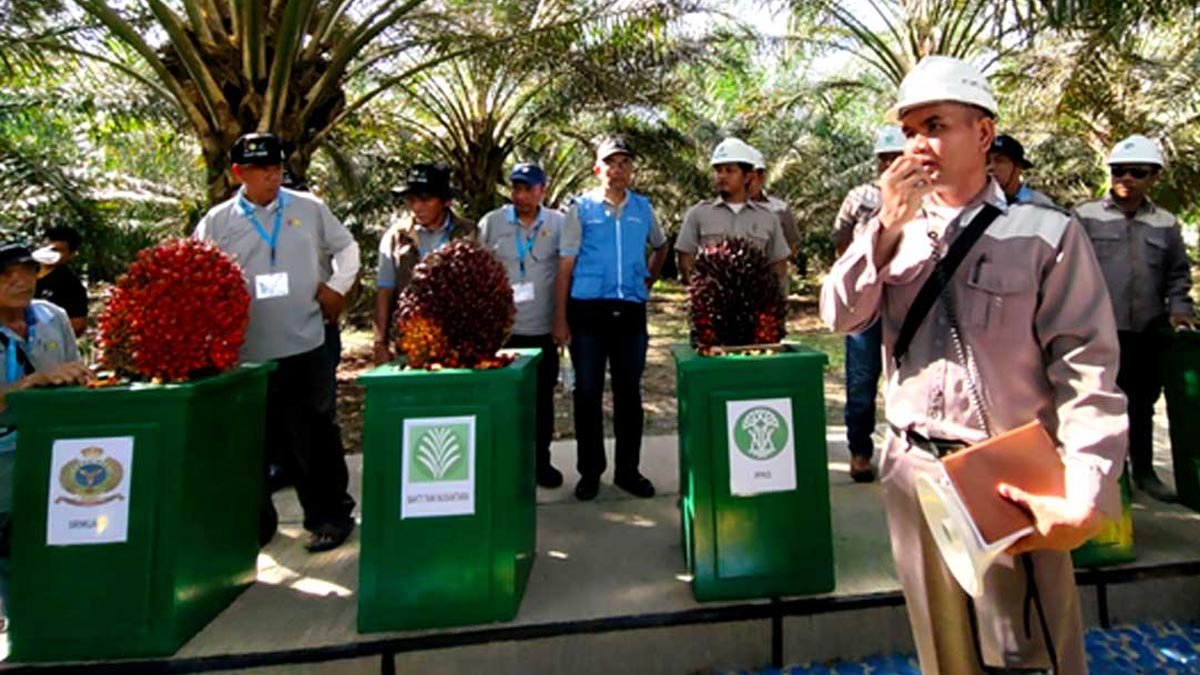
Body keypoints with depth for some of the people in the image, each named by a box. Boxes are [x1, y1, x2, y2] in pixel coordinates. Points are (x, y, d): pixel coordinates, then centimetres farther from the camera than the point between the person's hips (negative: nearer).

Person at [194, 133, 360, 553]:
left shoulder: (309, 209, 4)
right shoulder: (217, 222, 4)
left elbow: (346, 248, 15)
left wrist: (336, 289, 6)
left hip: (304, 345, -1)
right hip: (246, 351, 2)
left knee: (316, 432, 6)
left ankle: (332, 515, 19)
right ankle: (255, 519, 30)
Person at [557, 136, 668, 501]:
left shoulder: (643, 208, 10)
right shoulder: (581, 208, 1)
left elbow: (661, 246, 28)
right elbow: (566, 265, -2)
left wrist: (649, 280, 14)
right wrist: (560, 319, -7)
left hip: (631, 310, 3)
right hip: (588, 310, -2)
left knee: (629, 392, 9)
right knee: (587, 392, 4)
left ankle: (628, 470, 21)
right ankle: (589, 471, 17)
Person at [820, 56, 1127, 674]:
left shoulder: (1046, 233, -8)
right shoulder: (893, 232, 6)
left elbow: (1087, 373, -12)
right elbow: (841, 316, -4)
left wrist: (1083, 497, -21)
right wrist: (888, 226, -15)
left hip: (1011, 482, -4)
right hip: (913, 472, 4)